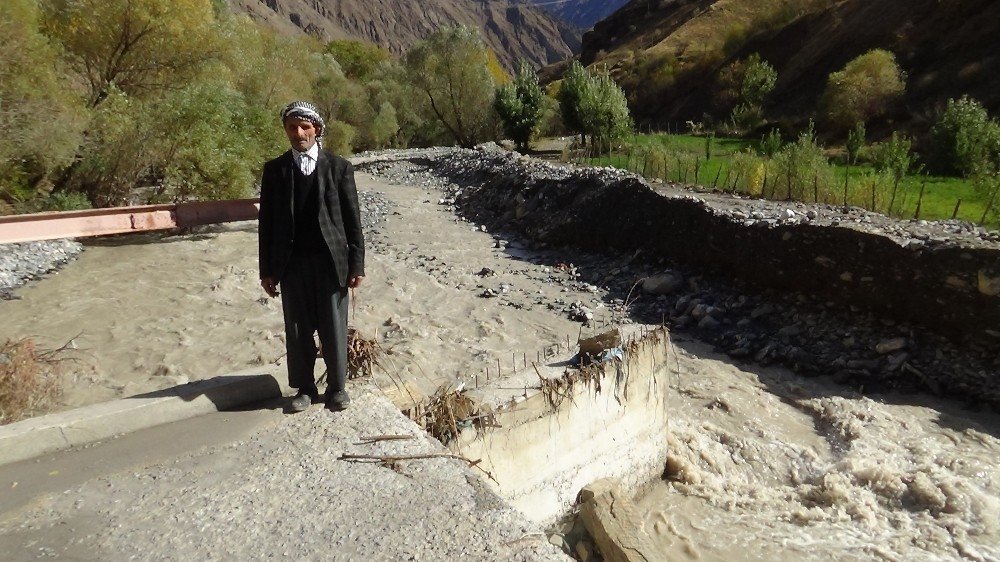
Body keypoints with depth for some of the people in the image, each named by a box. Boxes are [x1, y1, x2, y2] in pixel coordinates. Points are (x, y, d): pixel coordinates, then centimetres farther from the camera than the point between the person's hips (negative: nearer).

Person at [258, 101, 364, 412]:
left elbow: (352, 219, 1)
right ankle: (304, 388, 22)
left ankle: (336, 386, 20)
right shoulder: (274, 170, 7)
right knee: (297, 330, 8)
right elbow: (267, 222, 7)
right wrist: (267, 270, 3)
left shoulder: (339, 167, 2)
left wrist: (356, 264, -4)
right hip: (291, 263, 2)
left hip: (331, 261, -1)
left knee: (334, 328, 5)